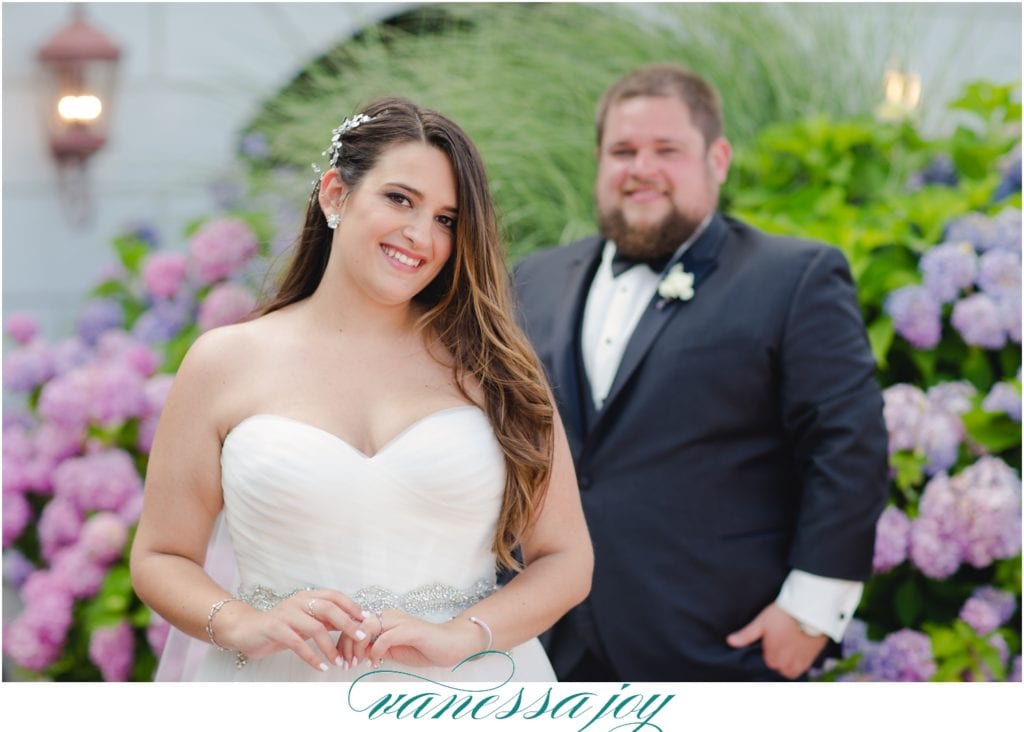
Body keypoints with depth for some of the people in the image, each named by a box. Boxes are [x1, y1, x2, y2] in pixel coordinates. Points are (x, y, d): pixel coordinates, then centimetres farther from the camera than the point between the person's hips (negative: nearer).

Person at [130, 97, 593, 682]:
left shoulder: (489, 366, -1)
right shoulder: (225, 364, -1)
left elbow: (567, 560, -2)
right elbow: (161, 558, 1)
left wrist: (459, 636, -18)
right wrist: (244, 626, -17)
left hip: (465, 691, 1)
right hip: (284, 688, 0)